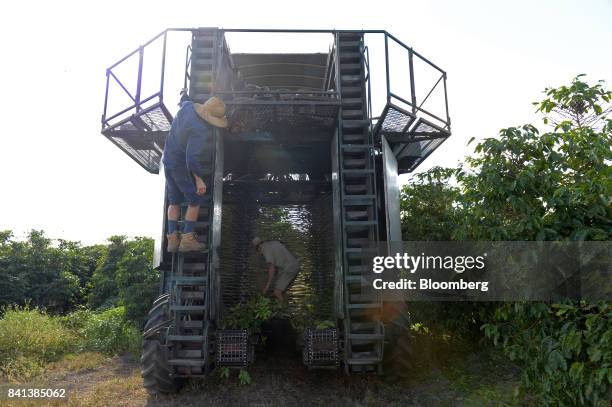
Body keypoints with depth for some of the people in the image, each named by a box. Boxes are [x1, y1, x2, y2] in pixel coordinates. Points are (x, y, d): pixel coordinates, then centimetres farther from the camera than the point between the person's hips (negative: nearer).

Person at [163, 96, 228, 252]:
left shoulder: (188, 106, -4)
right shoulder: (200, 130, -29)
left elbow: (184, 100, 23)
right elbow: (192, 157, -32)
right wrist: (199, 179, -24)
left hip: (168, 161, 9)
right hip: (183, 167, -9)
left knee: (174, 202, 14)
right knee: (195, 201, 5)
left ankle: (172, 238, 14)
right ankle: (187, 239, 4)